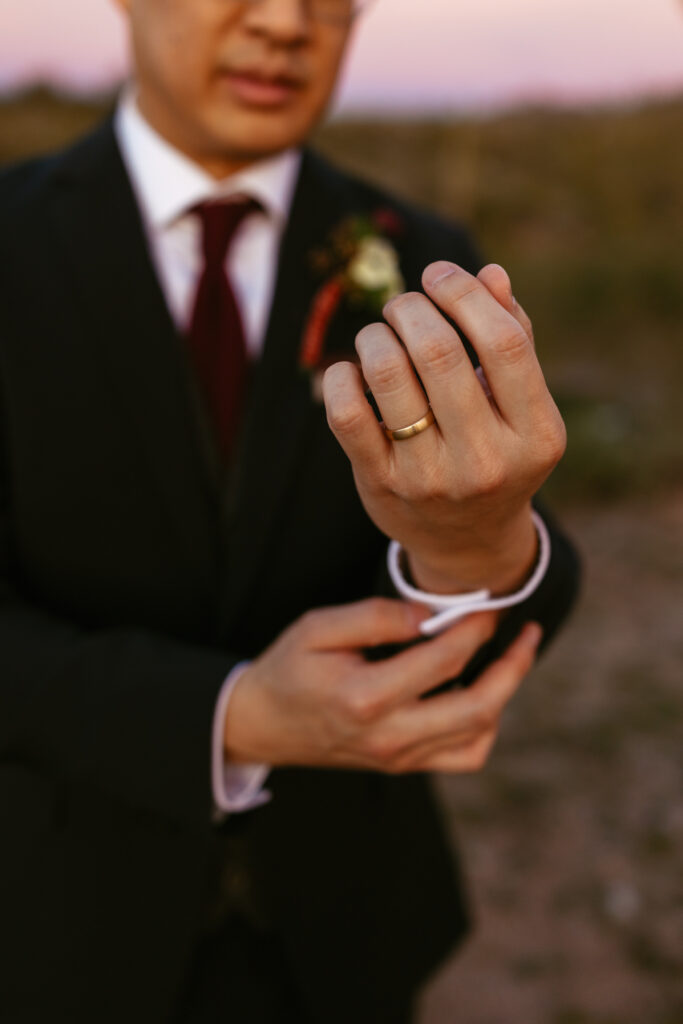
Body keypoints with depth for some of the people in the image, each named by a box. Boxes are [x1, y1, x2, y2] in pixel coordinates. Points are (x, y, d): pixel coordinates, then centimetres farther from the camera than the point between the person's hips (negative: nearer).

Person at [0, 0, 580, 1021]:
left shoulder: (420, 275, -9)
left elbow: (487, 637, -21)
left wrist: (478, 540, -45)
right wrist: (241, 722, -35)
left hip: (336, 902, 2)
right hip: (85, 913, -1)